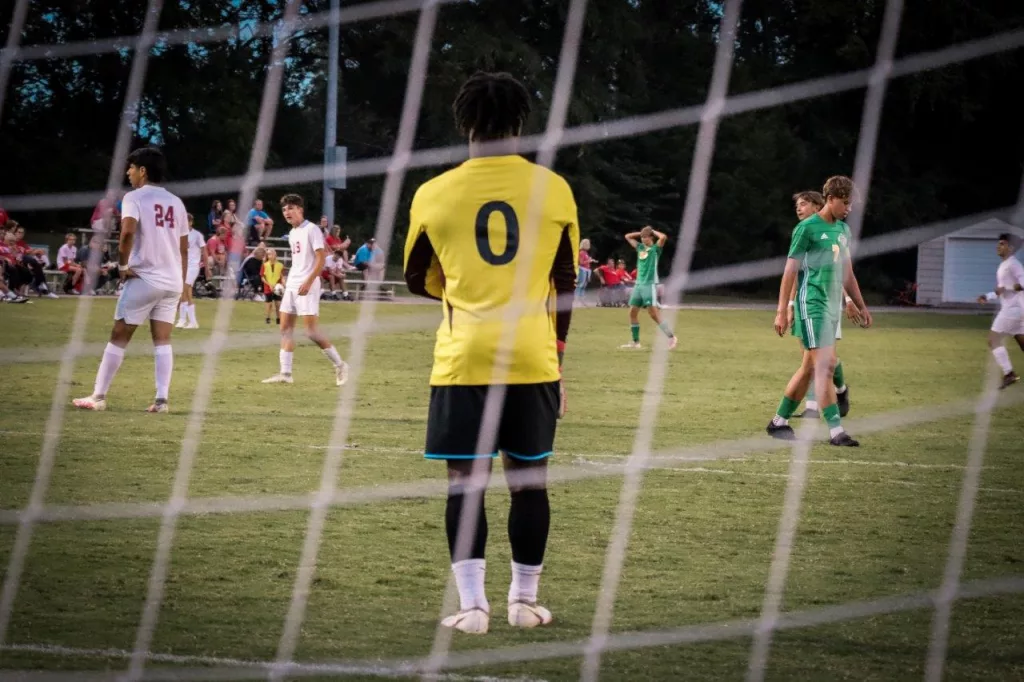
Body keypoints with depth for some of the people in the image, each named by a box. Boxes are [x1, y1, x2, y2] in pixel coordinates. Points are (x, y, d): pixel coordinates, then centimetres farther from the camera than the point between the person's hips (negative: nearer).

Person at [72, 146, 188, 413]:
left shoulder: (134, 197, -6)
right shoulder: (176, 202, 12)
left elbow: (128, 232, -25)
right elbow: (184, 249, 14)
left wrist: (123, 265, -12)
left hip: (143, 279, -5)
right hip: (172, 281, 5)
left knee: (119, 337, 3)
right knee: (162, 341, 6)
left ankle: (99, 396, 6)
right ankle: (161, 399, -3)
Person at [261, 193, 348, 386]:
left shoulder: (311, 230, -10)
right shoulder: (292, 233, 15)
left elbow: (320, 259, -16)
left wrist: (308, 282, -23)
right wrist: (288, 282, 18)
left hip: (307, 287, -9)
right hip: (291, 286, 9)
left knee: (311, 331, -12)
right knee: (285, 328, 3)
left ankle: (339, 365, 1)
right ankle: (285, 373, 4)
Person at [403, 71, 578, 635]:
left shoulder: (434, 194, -1)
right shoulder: (553, 189, 1)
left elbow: (419, 281, 13)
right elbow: (564, 287, 7)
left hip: (462, 360, -1)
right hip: (533, 359, 1)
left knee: (466, 481, 2)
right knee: (528, 480, 10)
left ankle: (472, 604, -2)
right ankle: (524, 600, 16)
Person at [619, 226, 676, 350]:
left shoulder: (655, 248, -3)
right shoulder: (640, 247, 14)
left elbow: (663, 237, -21)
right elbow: (627, 236, 24)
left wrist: (653, 231, -4)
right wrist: (641, 233, 14)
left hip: (650, 284, -7)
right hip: (638, 284, 7)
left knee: (654, 314, -13)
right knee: (633, 312, 4)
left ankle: (671, 337, -6)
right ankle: (635, 342, 11)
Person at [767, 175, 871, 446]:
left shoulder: (843, 230, 15)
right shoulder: (807, 228, -8)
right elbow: (790, 270, -8)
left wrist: (861, 306, 21)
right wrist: (781, 311, -11)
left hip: (832, 306, 8)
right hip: (812, 303, -8)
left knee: (810, 367, 10)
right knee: (825, 364, -13)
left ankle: (779, 421, 20)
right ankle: (836, 431, -16)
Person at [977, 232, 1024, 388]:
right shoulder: (1003, 266, 18)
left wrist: (1005, 288, -26)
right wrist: (987, 297, 14)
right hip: (1010, 308, 10)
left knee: (993, 339, -10)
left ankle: (1009, 374, -12)